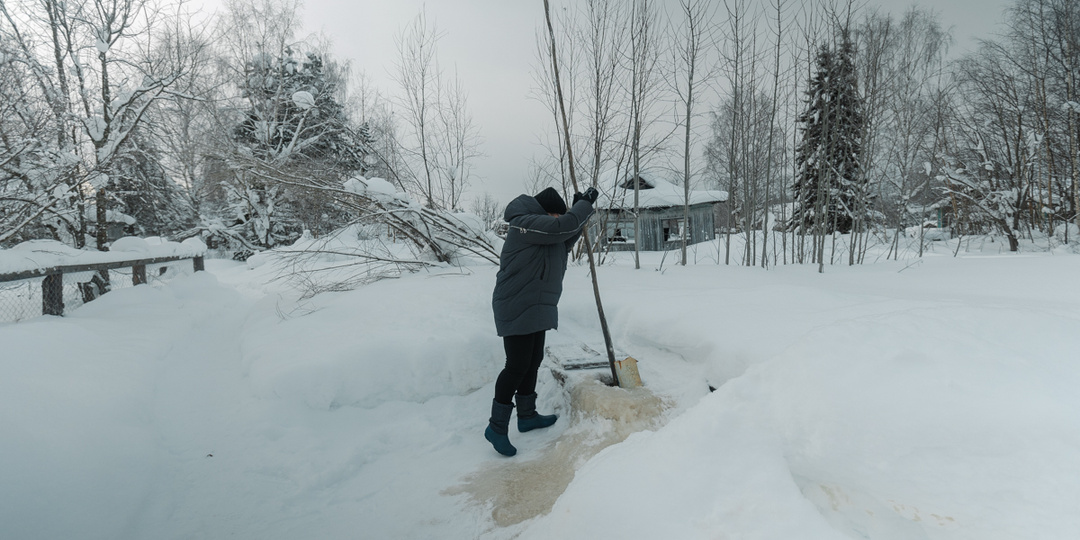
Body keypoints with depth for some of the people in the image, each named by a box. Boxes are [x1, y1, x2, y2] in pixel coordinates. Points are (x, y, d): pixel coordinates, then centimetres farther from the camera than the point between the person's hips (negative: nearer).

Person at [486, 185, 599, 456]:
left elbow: (566, 240, 23)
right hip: (517, 309, -11)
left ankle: (527, 416, 30)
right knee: (517, 366, -8)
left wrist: (581, 208, 12)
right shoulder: (525, 223, -15)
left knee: (532, 362, 16)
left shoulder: (540, 228, 16)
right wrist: (585, 202, -10)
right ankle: (496, 426, 4)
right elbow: (563, 226, -24)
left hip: (536, 309, 11)